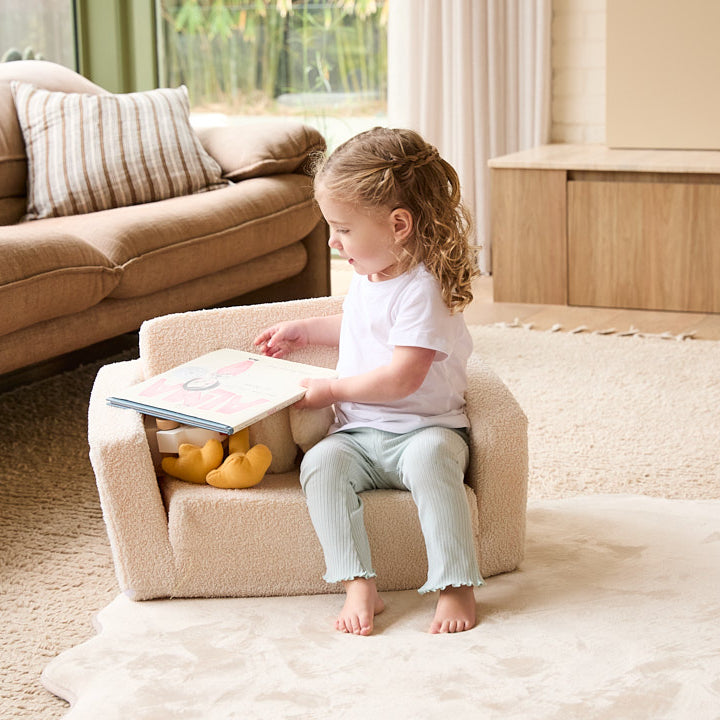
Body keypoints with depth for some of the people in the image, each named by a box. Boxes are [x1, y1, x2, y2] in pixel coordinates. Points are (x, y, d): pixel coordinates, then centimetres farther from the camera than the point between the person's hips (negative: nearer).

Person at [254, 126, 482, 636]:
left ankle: (456, 586, -33)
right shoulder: (369, 276, 12)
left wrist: (332, 391, -15)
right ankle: (359, 587, -29)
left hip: (423, 427, -7)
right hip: (359, 434, 7)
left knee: (429, 456, -39)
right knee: (321, 464, -24)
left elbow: (401, 378, -23)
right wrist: (305, 331, 28)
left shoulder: (422, 289, -16)